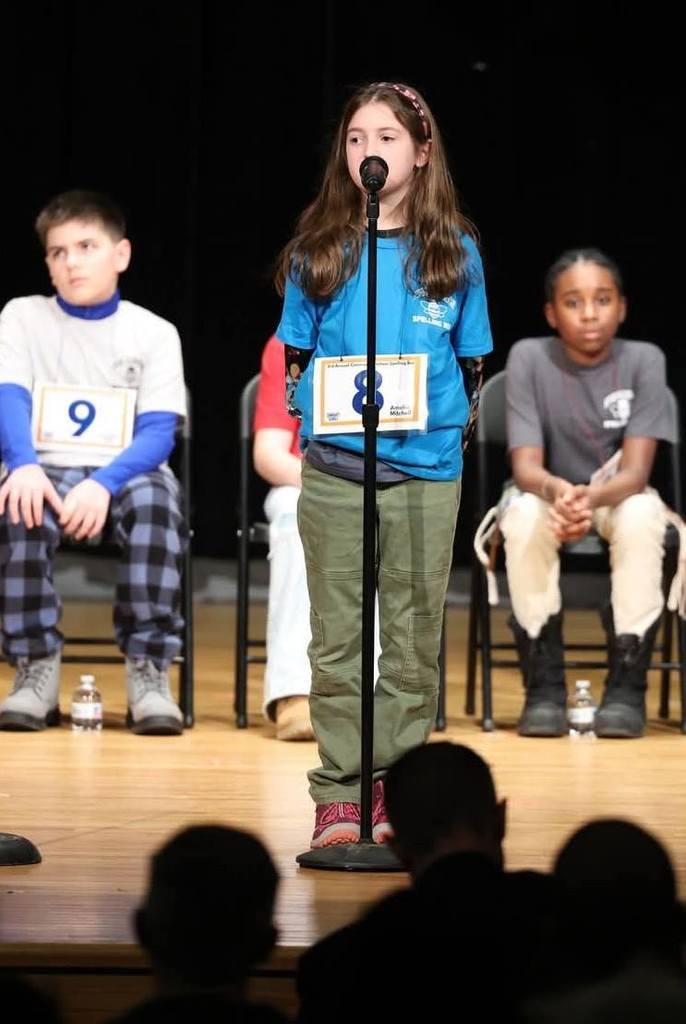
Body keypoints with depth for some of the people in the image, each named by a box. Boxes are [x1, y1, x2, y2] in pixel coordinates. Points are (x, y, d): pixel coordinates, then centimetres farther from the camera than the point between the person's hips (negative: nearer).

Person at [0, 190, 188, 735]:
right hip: (50, 469, 1)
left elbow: (158, 432, -5)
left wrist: (105, 483, -26)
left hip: (127, 472, 0)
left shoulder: (155, 333, 5)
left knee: (155, 498, -36)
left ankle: (148, 669, -32)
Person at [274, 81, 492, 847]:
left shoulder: (454, 252, 6)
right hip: (335, 468, 0)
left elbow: (472, 362, 10)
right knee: (337, 638, 1)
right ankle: (339, 794, 5)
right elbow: (293, 356, 10)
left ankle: (396, 792, 9)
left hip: (427, 470, 0)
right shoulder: (319, 249, 6)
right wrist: (314, 414, -2)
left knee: (414, 639, 3)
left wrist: (454, 424, -1)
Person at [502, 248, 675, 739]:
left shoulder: (644, 360, -17)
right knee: (526, 516, -34)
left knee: (641, 515, -34)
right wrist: (557, 492, -47)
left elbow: (635, 472, -24)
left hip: (618, 495, 0)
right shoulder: (529, 357, -17)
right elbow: (526, 467, -22)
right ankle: (544, 685, -23)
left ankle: (627, 685, -24)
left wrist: (591, 498, -47)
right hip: (547, 492, 0)